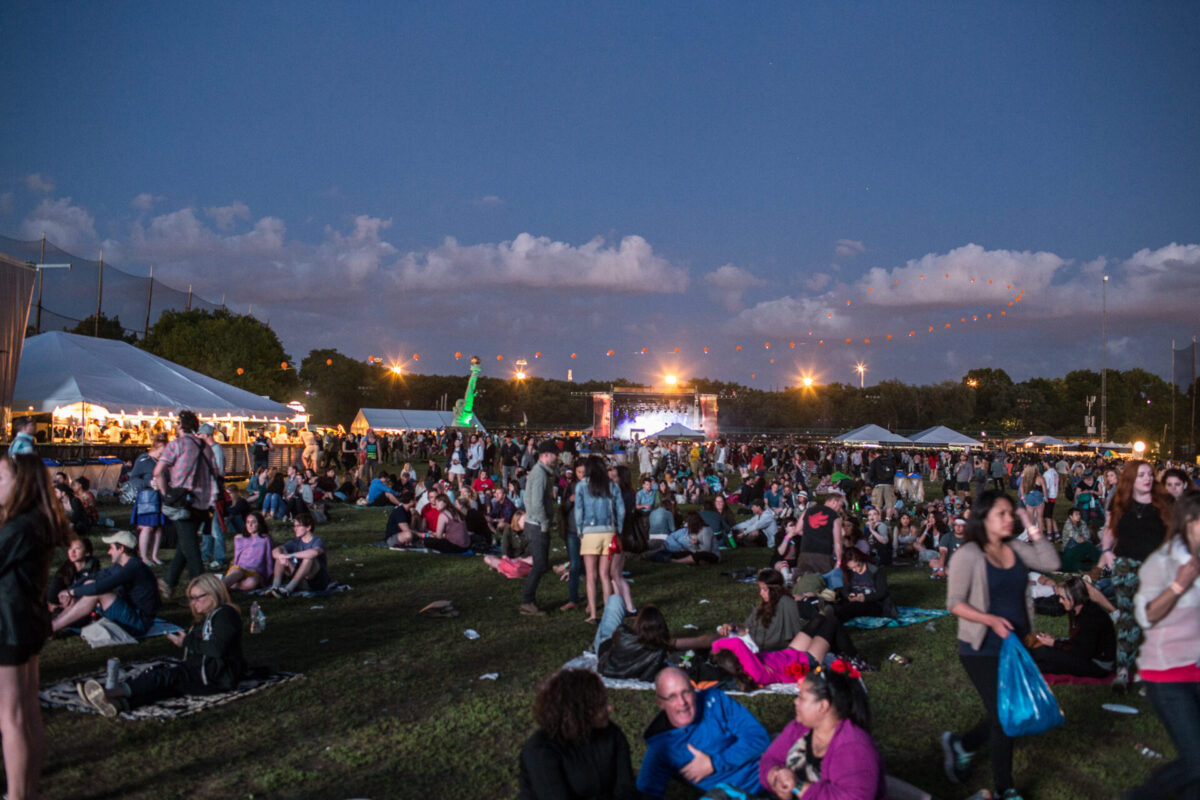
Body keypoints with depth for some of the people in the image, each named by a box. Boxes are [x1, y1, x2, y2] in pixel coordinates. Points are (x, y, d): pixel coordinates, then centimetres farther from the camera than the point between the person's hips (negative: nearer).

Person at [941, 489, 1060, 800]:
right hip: (982, 651, -6)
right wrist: (990, 620, -27)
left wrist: (1032, 529, -11)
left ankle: (960, 744, 40)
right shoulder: (968, 555, -13)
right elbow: (955, 603, -14)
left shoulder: (1016, 549, 4)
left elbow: (1051, 563, -9)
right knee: (1003, 718, -1)